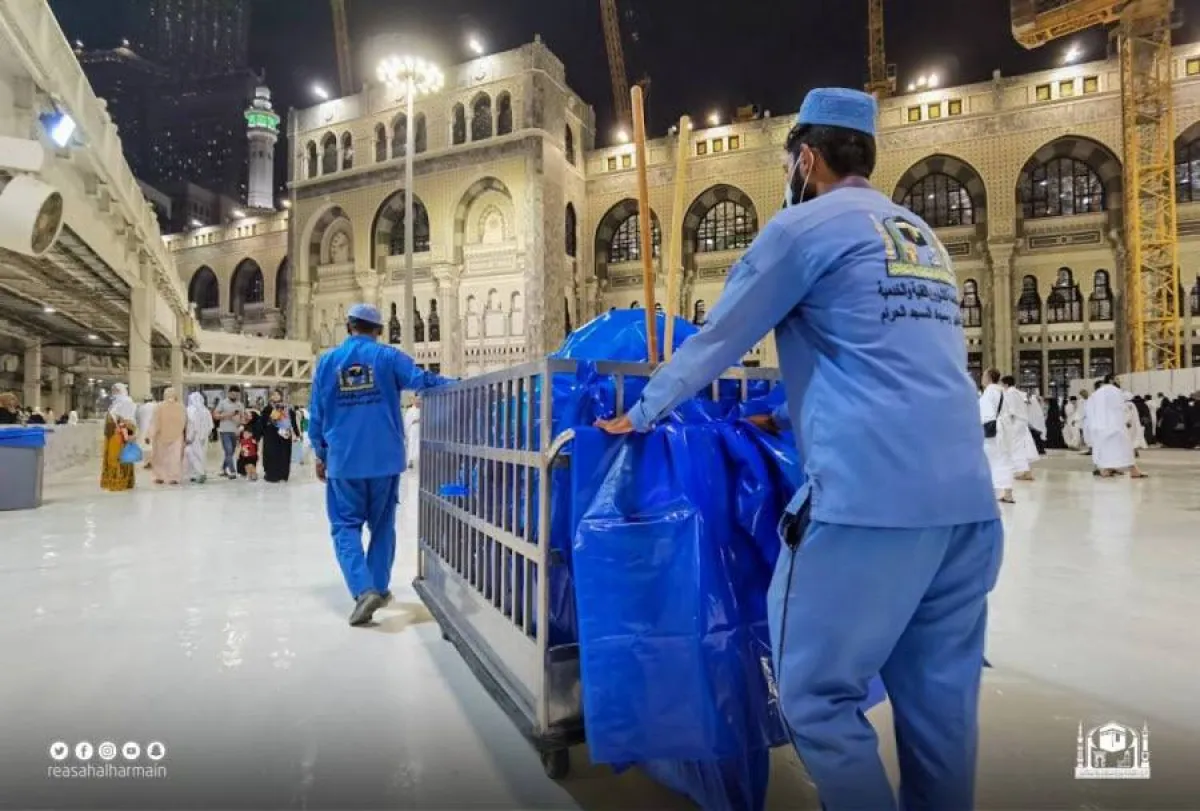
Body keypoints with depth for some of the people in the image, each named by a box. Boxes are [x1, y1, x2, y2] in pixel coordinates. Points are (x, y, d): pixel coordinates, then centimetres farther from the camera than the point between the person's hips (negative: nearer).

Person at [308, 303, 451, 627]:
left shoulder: (327, 361, 6)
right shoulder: (388, 356, 0)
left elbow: (316, 414, 9)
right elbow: (421, 379, -16)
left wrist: (321, 454, 19)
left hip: (344, 460, 0)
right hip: (384, 458, 0)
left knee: (345, 526, 5)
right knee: (382, 525, 15)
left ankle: (364, 590, -12)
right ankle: (379, 587, 22)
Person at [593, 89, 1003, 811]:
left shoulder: (806, 226, 0)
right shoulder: (924, 239, 23)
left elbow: (715, 343, 6)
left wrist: (639, 415, 20)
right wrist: (788, 418, 39)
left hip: (869, 497, -8)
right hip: (965, 499, 9)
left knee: (818, 695, 4)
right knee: (939, 701, 15)